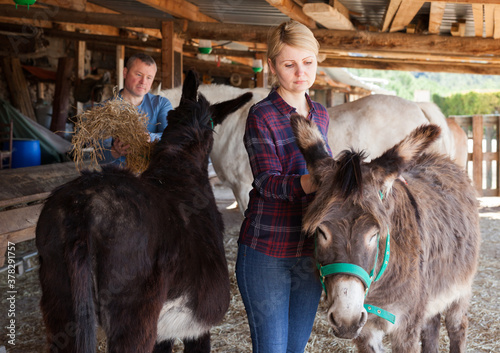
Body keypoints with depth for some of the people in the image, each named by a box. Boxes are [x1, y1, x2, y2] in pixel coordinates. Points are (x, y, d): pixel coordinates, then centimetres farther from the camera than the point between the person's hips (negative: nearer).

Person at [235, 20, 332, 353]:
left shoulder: (321, 115, 8)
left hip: (310, 252, 6)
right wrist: (311, 182, -40)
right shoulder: (261, 116, -11)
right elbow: (268, 181, -23)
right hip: (266, 253, -5)